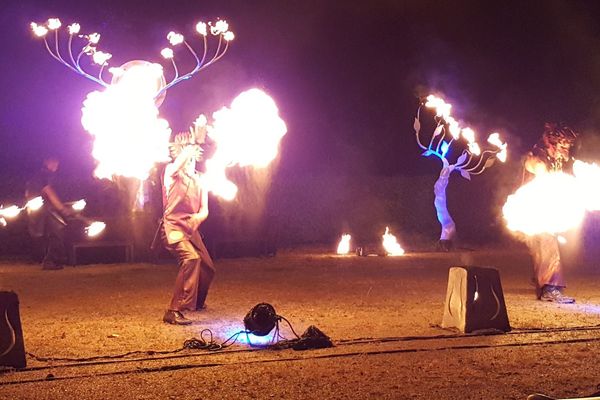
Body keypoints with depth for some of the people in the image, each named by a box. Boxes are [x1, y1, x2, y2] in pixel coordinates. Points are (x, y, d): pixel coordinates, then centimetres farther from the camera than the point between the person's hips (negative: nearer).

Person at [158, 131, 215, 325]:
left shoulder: (199, 180, 14)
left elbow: (204, 210, 6)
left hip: (191, 230, 8)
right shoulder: (171, 172, -3)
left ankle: (195, 302, 47)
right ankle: (174, 311, -31)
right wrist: (194, 142, -20)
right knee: (191, 258, -32)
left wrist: (198, 217, -17)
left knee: (208, 268, 17)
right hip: (173, 227, -7)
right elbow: (179, 164, -29)